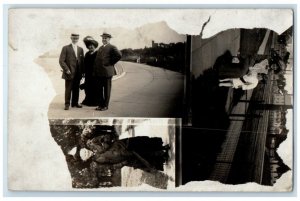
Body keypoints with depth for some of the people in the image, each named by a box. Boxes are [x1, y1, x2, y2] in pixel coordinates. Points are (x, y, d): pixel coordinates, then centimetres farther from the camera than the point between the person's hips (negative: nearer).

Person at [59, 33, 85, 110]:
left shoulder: (80, 49, 13)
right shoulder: (66, 48, -1)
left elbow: (82, 61, 16)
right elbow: (61, 61, -6)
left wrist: (82, 71, 7)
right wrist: (66, 70, -13)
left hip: (78, 74, 4)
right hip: (69, 73, -4)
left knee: (76, 89, 8)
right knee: (68, 89, -1)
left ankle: (75, 103, 18)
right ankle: (67, 104, 6)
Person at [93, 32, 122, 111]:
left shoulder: (112, 47, -4)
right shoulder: (100, 48, 20)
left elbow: (119, 55, -18)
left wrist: (111, 63, -11)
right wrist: (95, 71, 13)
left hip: (107, 72, -7)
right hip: (98, 72, 7)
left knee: (106, 89, 1)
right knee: (99, 89, 10)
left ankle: (105, 105, 7)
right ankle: (101, 104, 19)